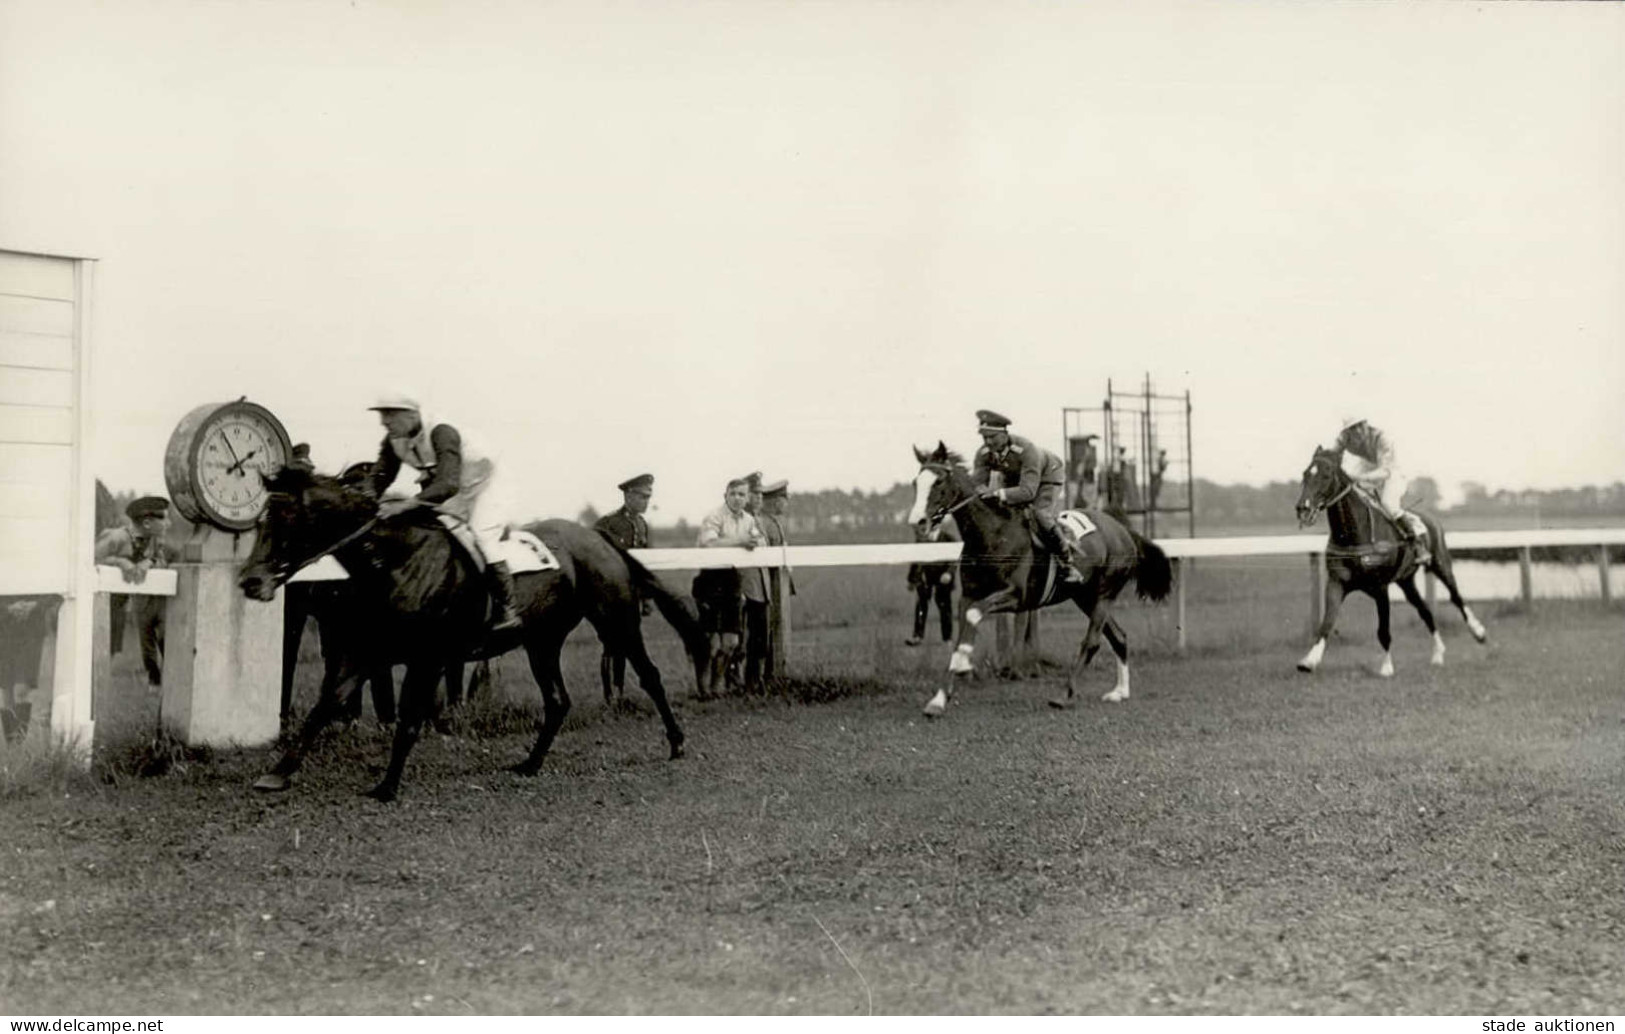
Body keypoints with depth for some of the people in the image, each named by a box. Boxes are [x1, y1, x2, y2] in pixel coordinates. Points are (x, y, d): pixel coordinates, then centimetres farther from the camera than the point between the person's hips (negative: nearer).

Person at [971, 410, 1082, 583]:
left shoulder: (1026, 450, -41)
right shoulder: (983, 454, -24)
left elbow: (1028, 491, -46)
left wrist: (1000, 494, -60)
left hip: (1047, 477, -6)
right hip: (1013, 479, 6)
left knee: (1040, 516, -27)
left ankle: (1068, 563, -10)